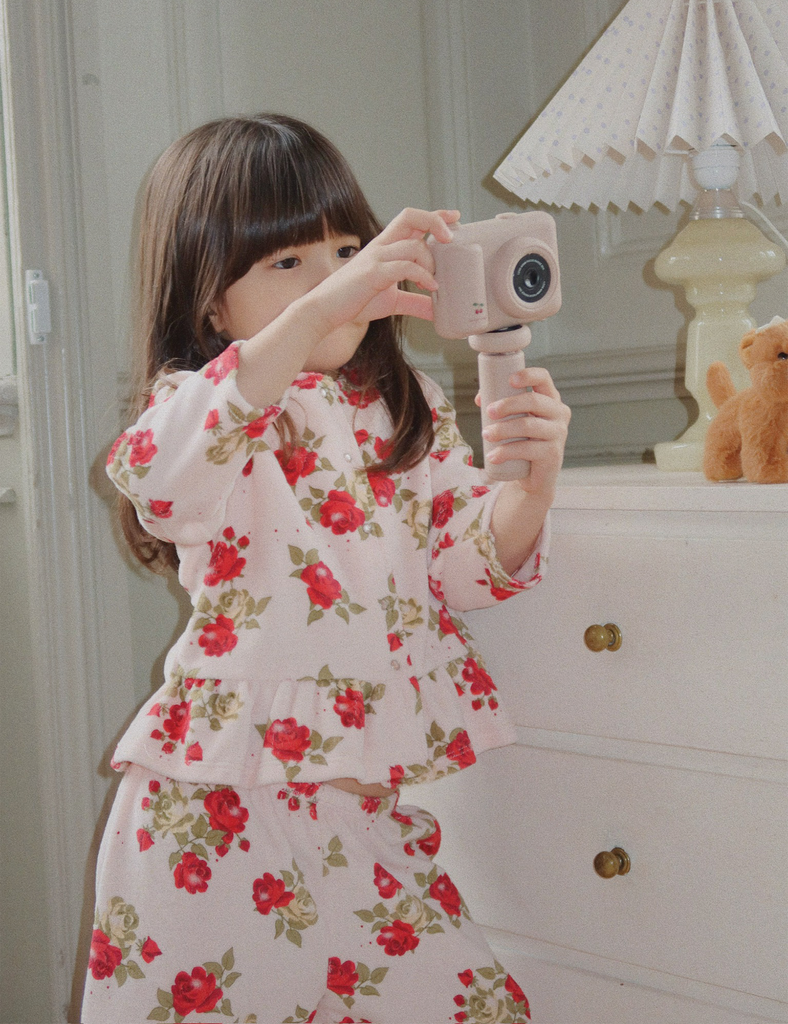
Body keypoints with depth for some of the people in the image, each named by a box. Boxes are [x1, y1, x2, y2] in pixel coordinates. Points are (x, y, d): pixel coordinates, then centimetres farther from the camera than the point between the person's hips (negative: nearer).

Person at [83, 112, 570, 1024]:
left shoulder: (409, 413, 12)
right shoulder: (199, 401, -6)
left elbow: (469, 562, 6)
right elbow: (158, 471, -31)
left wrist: (531, 483, -17)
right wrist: (317, 311, -41)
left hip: (364, 804, 5)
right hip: (220, 814, -4)